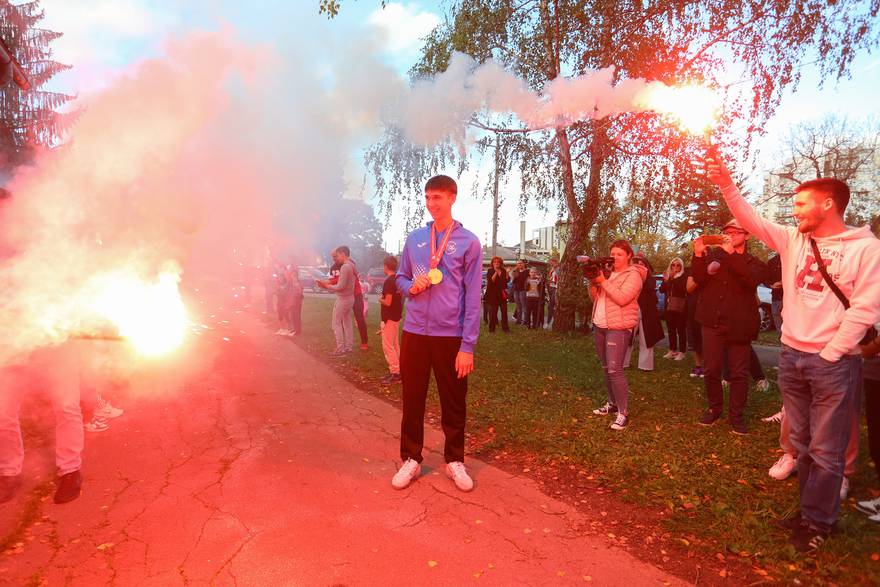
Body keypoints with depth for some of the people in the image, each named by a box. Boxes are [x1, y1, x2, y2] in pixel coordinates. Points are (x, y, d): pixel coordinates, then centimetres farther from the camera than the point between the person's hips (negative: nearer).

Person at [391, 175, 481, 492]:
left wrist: (468, 346, -11)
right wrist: (411, 286, -8)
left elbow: (472, 298, -6)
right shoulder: (414, 238, 8)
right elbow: (401, 277, 18)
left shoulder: (468, 242, -4)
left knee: (454, 403, 10)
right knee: (412, 399, 11)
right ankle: (411, 459, 27)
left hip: (451, 335, -3)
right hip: (414, 332, 3)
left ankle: (455, 461, 28)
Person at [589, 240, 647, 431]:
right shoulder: (608, 271, 15)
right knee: (606, 368, 13)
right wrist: (594, 281, -5)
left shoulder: (633, 275, -7)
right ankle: (613, 403, 26)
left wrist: (603, 281, -21)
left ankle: (623, 413, -6)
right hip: (599, 325, 8)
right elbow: (595, 297, 13)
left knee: (614, 370, -13)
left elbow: (622, 298, -22)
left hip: (619, 327, -8)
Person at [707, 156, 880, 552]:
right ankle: (813, 511, 30)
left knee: (825, 449, 5)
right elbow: (751, 219, -2)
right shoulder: (793, 240, 6)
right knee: (803, 443, 15)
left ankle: (817, 522, 20)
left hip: (834, 362, -5)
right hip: (791, 356, 5)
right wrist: (726, 185, -15)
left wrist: (829, 355, -13)